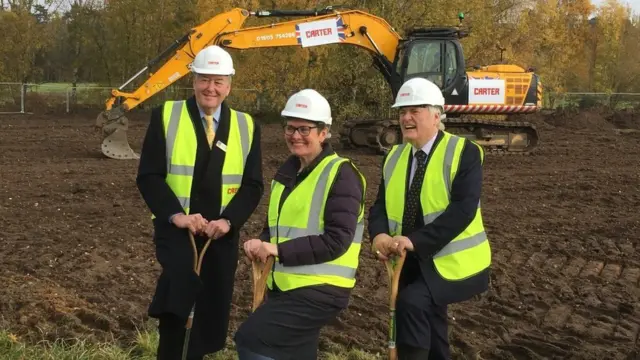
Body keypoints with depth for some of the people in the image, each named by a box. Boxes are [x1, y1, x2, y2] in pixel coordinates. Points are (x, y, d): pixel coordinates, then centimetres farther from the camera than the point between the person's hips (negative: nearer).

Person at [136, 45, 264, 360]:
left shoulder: (246, 126, 7)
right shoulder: (165, 116, 1)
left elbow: (253, 185, 3)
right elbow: (149, 176, -4)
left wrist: (228, 220, -14)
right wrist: (176, 215, -18)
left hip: (221, 234, 3)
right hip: (176, 228, -3)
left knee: (212, 313, 8)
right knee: (180, 284, -31)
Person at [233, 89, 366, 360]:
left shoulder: (341, 174, -12)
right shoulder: (287, 171, 13)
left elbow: (337, 241, -19)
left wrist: (279, 250, -23)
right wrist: (262, 245, -2)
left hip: (320, 290, -8)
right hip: (283, 286, 8)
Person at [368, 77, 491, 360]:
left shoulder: (463, 152, -12)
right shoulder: (394, 157, 8)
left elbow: (462, 209, -23)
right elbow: (381, 205, 5)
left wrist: (416, 240, -30)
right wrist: (379, 235, -18)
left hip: (451, 261, -6)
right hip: (411, 262, 7)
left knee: (411, 302, -29)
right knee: (430, 337, 15)